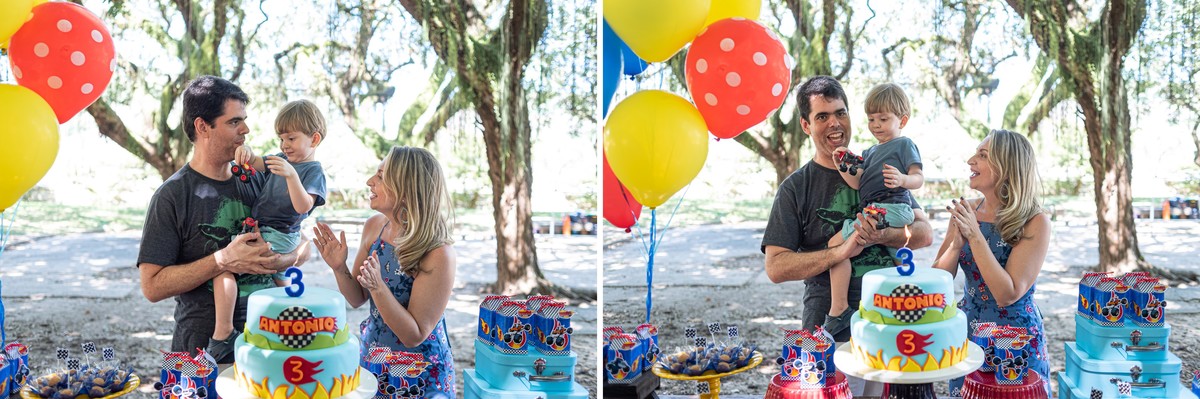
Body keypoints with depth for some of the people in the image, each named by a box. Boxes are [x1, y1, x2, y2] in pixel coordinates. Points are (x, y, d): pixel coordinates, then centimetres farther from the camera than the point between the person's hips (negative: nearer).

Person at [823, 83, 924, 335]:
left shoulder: (904, 144, 3)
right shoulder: (870, 152, 26)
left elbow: (919, 178, -9)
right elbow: (857, 183, 10)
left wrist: (902, 179, -31)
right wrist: (843, 168, -8)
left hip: (889, 208, -10)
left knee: (837, 243, -19)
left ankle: (839, 309, -22)